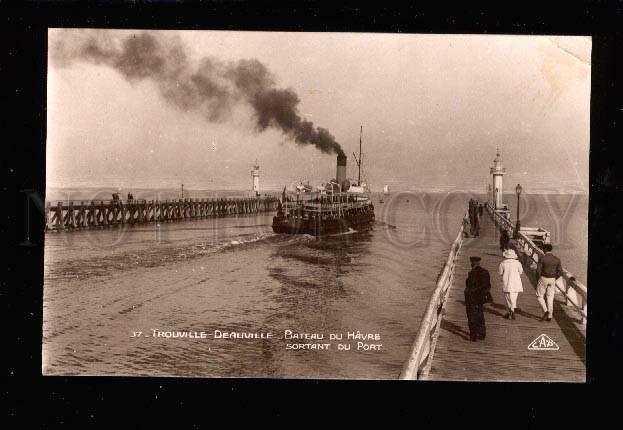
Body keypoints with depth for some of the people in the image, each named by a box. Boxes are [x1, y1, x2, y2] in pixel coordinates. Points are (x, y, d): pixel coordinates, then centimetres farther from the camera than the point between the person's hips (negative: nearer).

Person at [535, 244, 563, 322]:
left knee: (540, 297, 11)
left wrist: (538, 279, 1)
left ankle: (545, 311, -8)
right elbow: (560, 272, -3)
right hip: (552, 280, 4)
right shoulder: (557, 259, -3)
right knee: (550, 298, 12)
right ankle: (549, 316, 11)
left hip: (543, 279, -4)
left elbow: (538, 271, -16)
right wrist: (555, 279, 12)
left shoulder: (542, 258, -14)